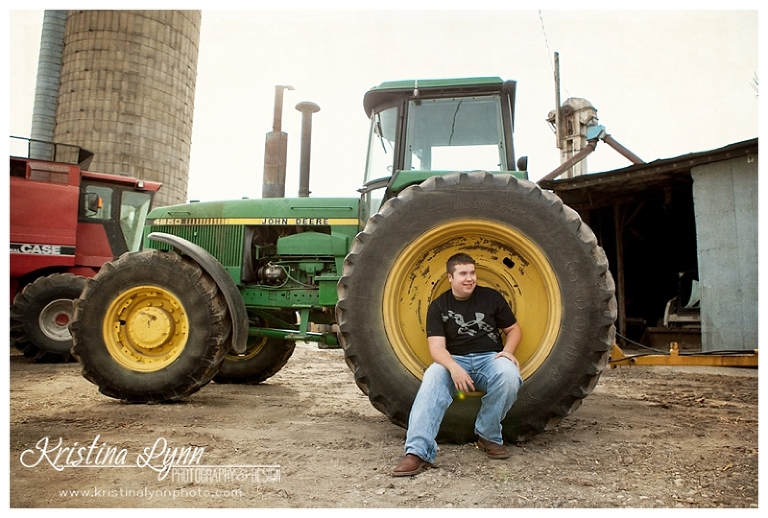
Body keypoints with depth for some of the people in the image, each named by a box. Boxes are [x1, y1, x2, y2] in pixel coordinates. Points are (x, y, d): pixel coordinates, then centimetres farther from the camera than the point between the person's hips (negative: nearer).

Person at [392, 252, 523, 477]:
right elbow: (437, 347, -10)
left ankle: (489, 436, -10)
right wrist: (454, 368, -31)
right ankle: (418, 452, -38)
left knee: (510, 375, -33)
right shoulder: (439, 306, 0)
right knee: (433, 378, -33)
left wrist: (508, 350, -11)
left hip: (490, 358, 1)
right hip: (453, 361, -1)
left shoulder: (491, 297, 5)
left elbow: (514, 329, 12)